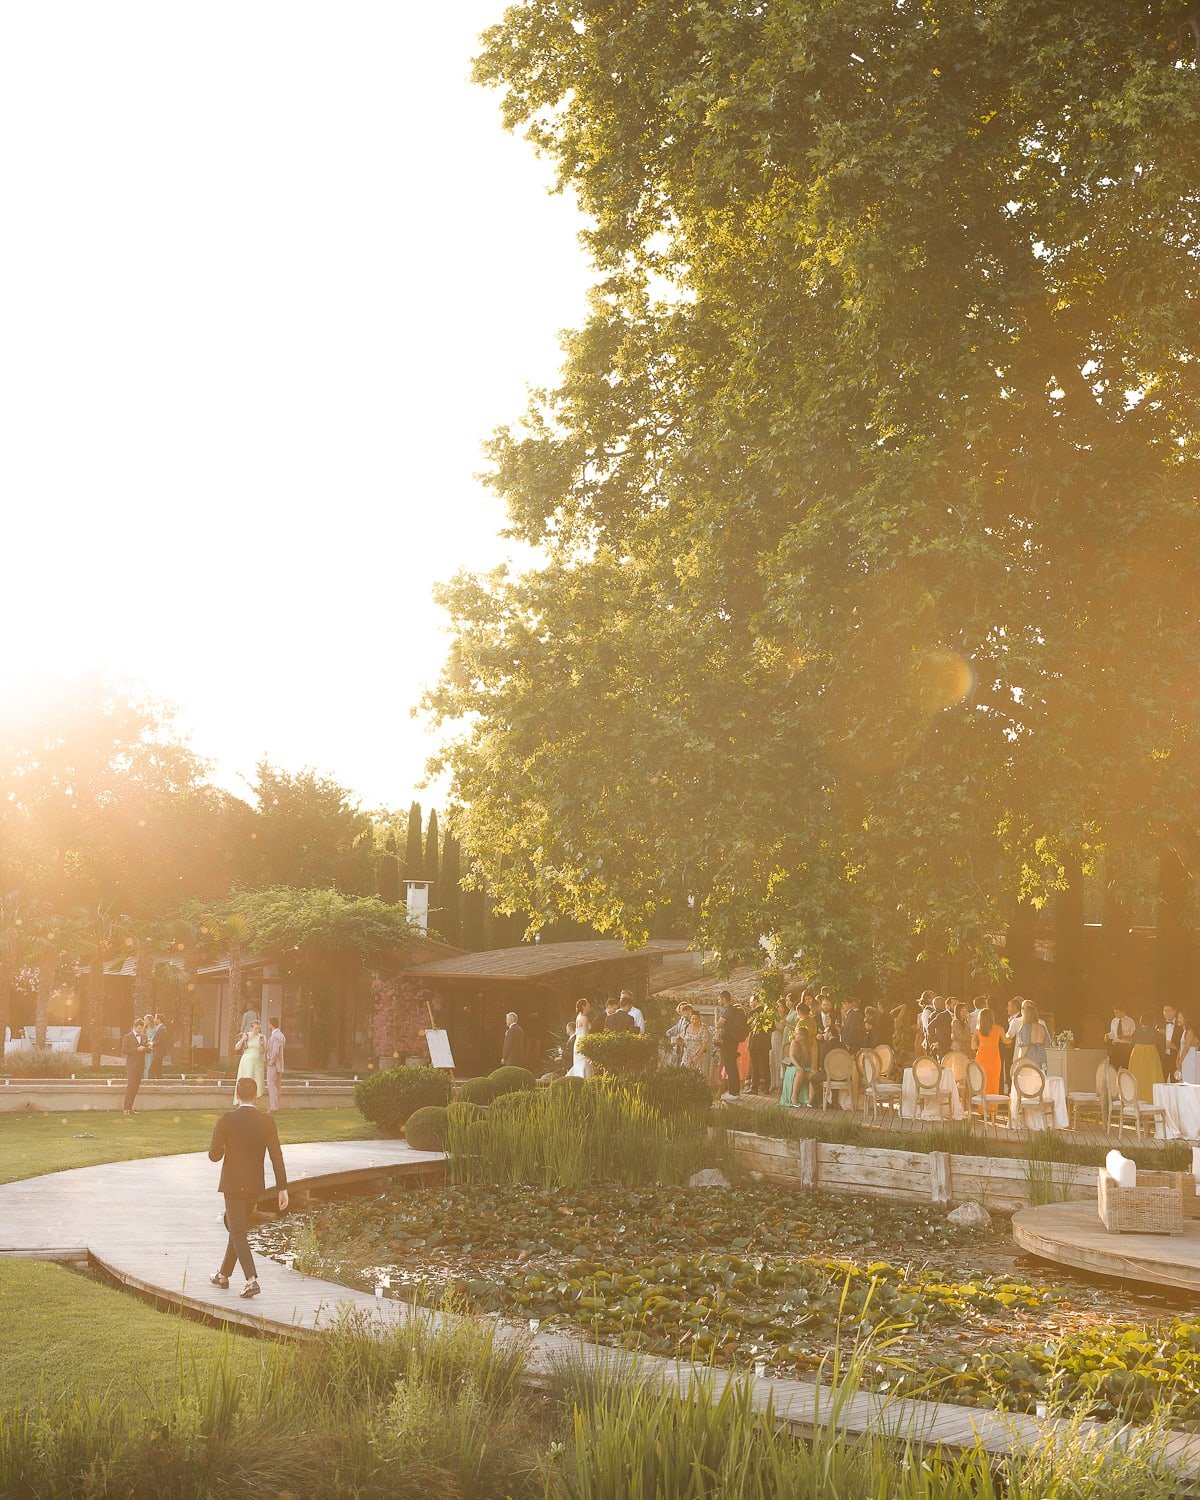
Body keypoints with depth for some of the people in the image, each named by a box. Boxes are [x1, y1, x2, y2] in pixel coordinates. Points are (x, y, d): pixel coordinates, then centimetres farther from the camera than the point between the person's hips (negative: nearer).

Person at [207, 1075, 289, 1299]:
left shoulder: (226, 1119, -11)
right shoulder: (266, 1122, -4)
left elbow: (214, 1155, -10)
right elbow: (276, 1157, -7)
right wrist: (282, 1188, -4)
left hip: (233, 1185, -4)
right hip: (255, 1185, 4)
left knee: (238, 1232, -3)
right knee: (238, 1228, 21)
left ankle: (252, 1280, -18)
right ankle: (224, 1274, 34)